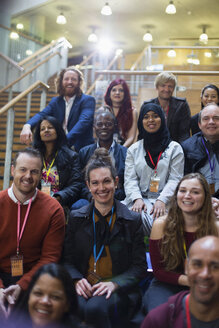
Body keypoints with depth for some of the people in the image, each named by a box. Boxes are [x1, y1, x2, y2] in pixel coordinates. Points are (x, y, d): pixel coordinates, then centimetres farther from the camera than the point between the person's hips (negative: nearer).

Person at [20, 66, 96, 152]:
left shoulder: (88, 100, 0)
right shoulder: (55, 101, 16)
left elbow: (84, 121, -17)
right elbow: (42, 114, 0)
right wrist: (27, 126, -23)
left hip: (81, 150, -4)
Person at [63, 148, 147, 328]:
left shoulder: (133, 220, 5)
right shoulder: (77, 218, 11)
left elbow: (140, 266, 3)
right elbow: (68, 260, 11)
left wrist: (114, 284, -15)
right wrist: (77, 280, -11)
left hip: (120, 291, -1)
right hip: (84, 288, 1)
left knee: (95, 307, -34)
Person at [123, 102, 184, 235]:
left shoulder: (174, 148, 12)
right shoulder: (133, 149, 18)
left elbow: (175, 179, 2)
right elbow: (130, 179, 8)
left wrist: (162, 200, -14)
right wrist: (137, 199, -11)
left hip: (164, 201, -1)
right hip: (139, 199, 2)